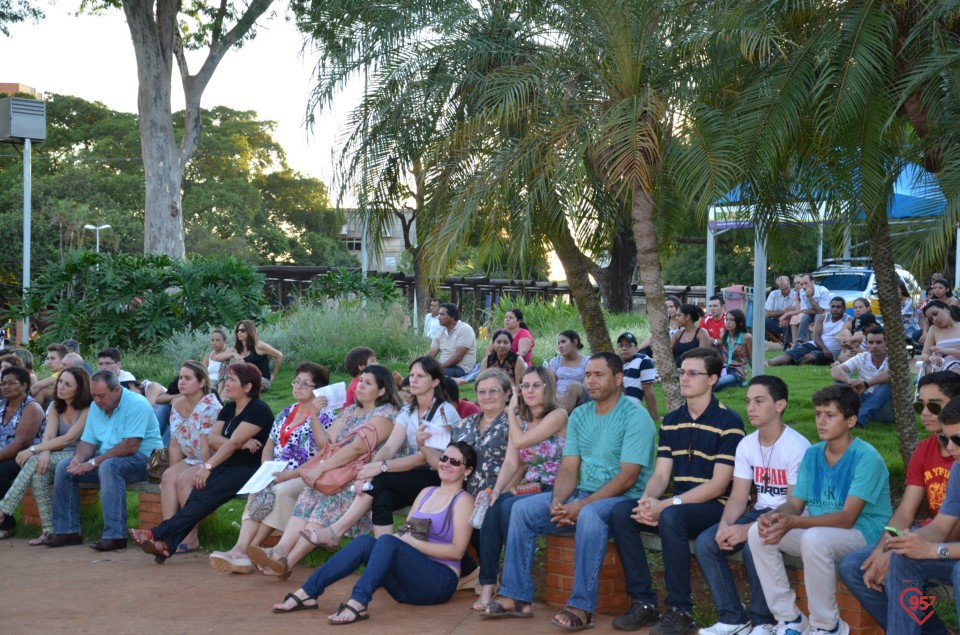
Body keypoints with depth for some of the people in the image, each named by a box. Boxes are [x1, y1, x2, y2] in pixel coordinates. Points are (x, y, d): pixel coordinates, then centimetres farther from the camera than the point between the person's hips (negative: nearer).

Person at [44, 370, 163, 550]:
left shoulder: (136, 404, -17)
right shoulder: (96, 407, 9)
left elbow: (130, 446, -25)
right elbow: (88, 441, 9)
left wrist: (95, 462, -23)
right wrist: (78, 459, -14)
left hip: (142, 457, -8)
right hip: (106, 458, 9)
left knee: (108, 466, -37)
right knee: (64, 467, -3)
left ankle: (115, 536, -38)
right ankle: (67, 531, 1)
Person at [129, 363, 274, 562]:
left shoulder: (258, 410, -7)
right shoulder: (229, 408, 18)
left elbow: (233, 443, -16)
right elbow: (212, 438, 4)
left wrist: (208, 467, -21)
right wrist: (241, 444, -13)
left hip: (249, 469, -7)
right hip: (226, 467, 7)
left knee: (206, 495, -27)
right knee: (198, 493, -21)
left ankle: (159, 534, -31)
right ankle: (167, 544, -36)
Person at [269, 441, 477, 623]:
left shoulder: (463, 501, 1)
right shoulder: (427, 493, 20)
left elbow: (457, 550, -8)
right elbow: (405, 533, 16)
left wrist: (415, 543, -16)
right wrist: (403, 536, -8)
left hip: (440, 582, -6)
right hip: (408, 581, 6)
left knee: (387, 541, -31)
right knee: (365, 542, -19)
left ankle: (358, 603, -47)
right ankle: (308, 592, -25)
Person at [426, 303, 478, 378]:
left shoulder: (465, 329, -9)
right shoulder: (441, 332, 12)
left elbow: (458, 356, -18)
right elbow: (431, 355, 7)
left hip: (461, 369, -7)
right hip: (444, 367, 7)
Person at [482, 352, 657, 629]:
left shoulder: (635, 416, -11)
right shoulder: (579, 415, 11)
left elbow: (627, 477, -18)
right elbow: (568, 468, 7)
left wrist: (580, 506, -23)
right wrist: (557, 501, -14)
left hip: (624, 498, -7)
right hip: (583, 494, 7)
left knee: (590, 515, -39)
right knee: (522, 509, -8)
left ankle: (582, 607, -34)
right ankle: (516, 597, -7)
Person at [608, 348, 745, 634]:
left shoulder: (728, 422, -8)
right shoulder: (671, 422, 12)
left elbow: (718, 484, -14)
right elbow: (660, 475, 8)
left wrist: (667, 504, -22)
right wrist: (647, 499, -17)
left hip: (715, 508, -6)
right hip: (679, 504, 6)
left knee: (671, 517, -36)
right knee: (621, 512, -18)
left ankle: (680, 611, -24)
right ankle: (644, 602, -13)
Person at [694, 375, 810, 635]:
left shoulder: (797, 447, -18)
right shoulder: (746, 445, 4)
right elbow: (739, 496, 5)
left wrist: (747, 530, -28)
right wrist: (725, 524, -18)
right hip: (760, 513, 7)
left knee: (754, 546, -35)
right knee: (705, 543, -15)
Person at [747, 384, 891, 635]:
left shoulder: (866, 458, -17)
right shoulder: (812, 454, 4)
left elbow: (847, 518, -25)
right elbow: (795, 503, 4)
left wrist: (793, 523, -36)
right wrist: (775, 516, -22)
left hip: (863, 533, -7)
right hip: (818, 528, 7)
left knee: (814, 538, -37)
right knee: (759, 532, -13)